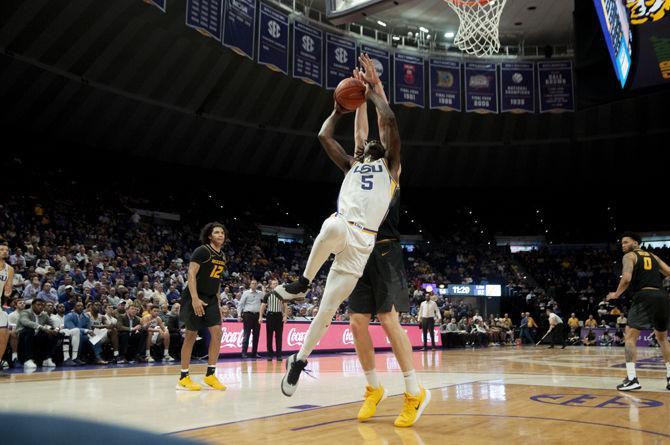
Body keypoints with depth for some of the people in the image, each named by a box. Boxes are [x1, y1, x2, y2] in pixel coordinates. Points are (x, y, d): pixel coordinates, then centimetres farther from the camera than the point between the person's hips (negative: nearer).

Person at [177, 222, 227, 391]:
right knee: (191, 335, -2)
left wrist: (217, 303, 19)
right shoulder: (202, 251, -12)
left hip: (211, 298, 7)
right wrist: (195, 298, -28)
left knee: (217, 333, -3)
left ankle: (210, 375, 5)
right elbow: (191, 274, -19)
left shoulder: (222, 256, 13)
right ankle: (183, 377, 8)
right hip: (195, 298, -7)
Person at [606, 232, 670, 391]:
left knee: (630, 336, -3)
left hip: (644, 297, -6)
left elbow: (627, 278, -10)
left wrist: (616, 294, 2)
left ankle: (632, 379, -13)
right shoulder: (653, 256, 24)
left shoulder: (629, 256, 6)